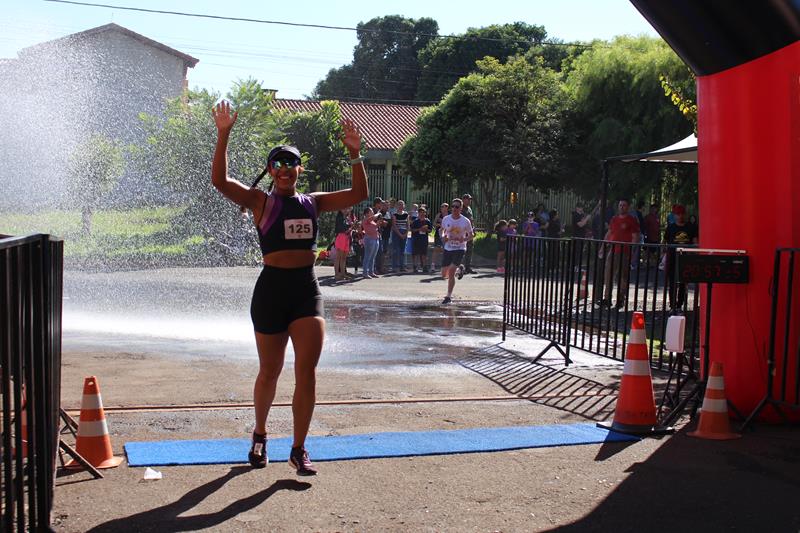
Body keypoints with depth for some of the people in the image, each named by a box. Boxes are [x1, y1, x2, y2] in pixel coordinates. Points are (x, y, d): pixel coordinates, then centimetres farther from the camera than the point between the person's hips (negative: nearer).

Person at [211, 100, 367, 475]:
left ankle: (299, 450, 3)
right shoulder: (260, 202, 0)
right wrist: (223, 135, -20)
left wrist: (355, 154, -3)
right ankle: (260, 436, 36)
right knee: (269, 372, 11)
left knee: (307, 370, -8)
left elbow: (359, 194, 7)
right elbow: (220, 181, -14)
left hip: (307, 289, 2)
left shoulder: (313, 202, 10)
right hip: (272, 288, -2)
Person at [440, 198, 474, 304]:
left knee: (451, 272, -18)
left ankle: (449, 296, -5)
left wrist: (464, 239, -17)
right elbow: (442, 230, 17)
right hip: (448, 248, 4)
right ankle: (459, 270, 39)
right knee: (444, 274, 6)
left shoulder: (465, 221, -7)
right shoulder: (446, 219, -1)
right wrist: (443, 237, -6)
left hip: (460, 249, -4)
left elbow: (471, 234, 4)